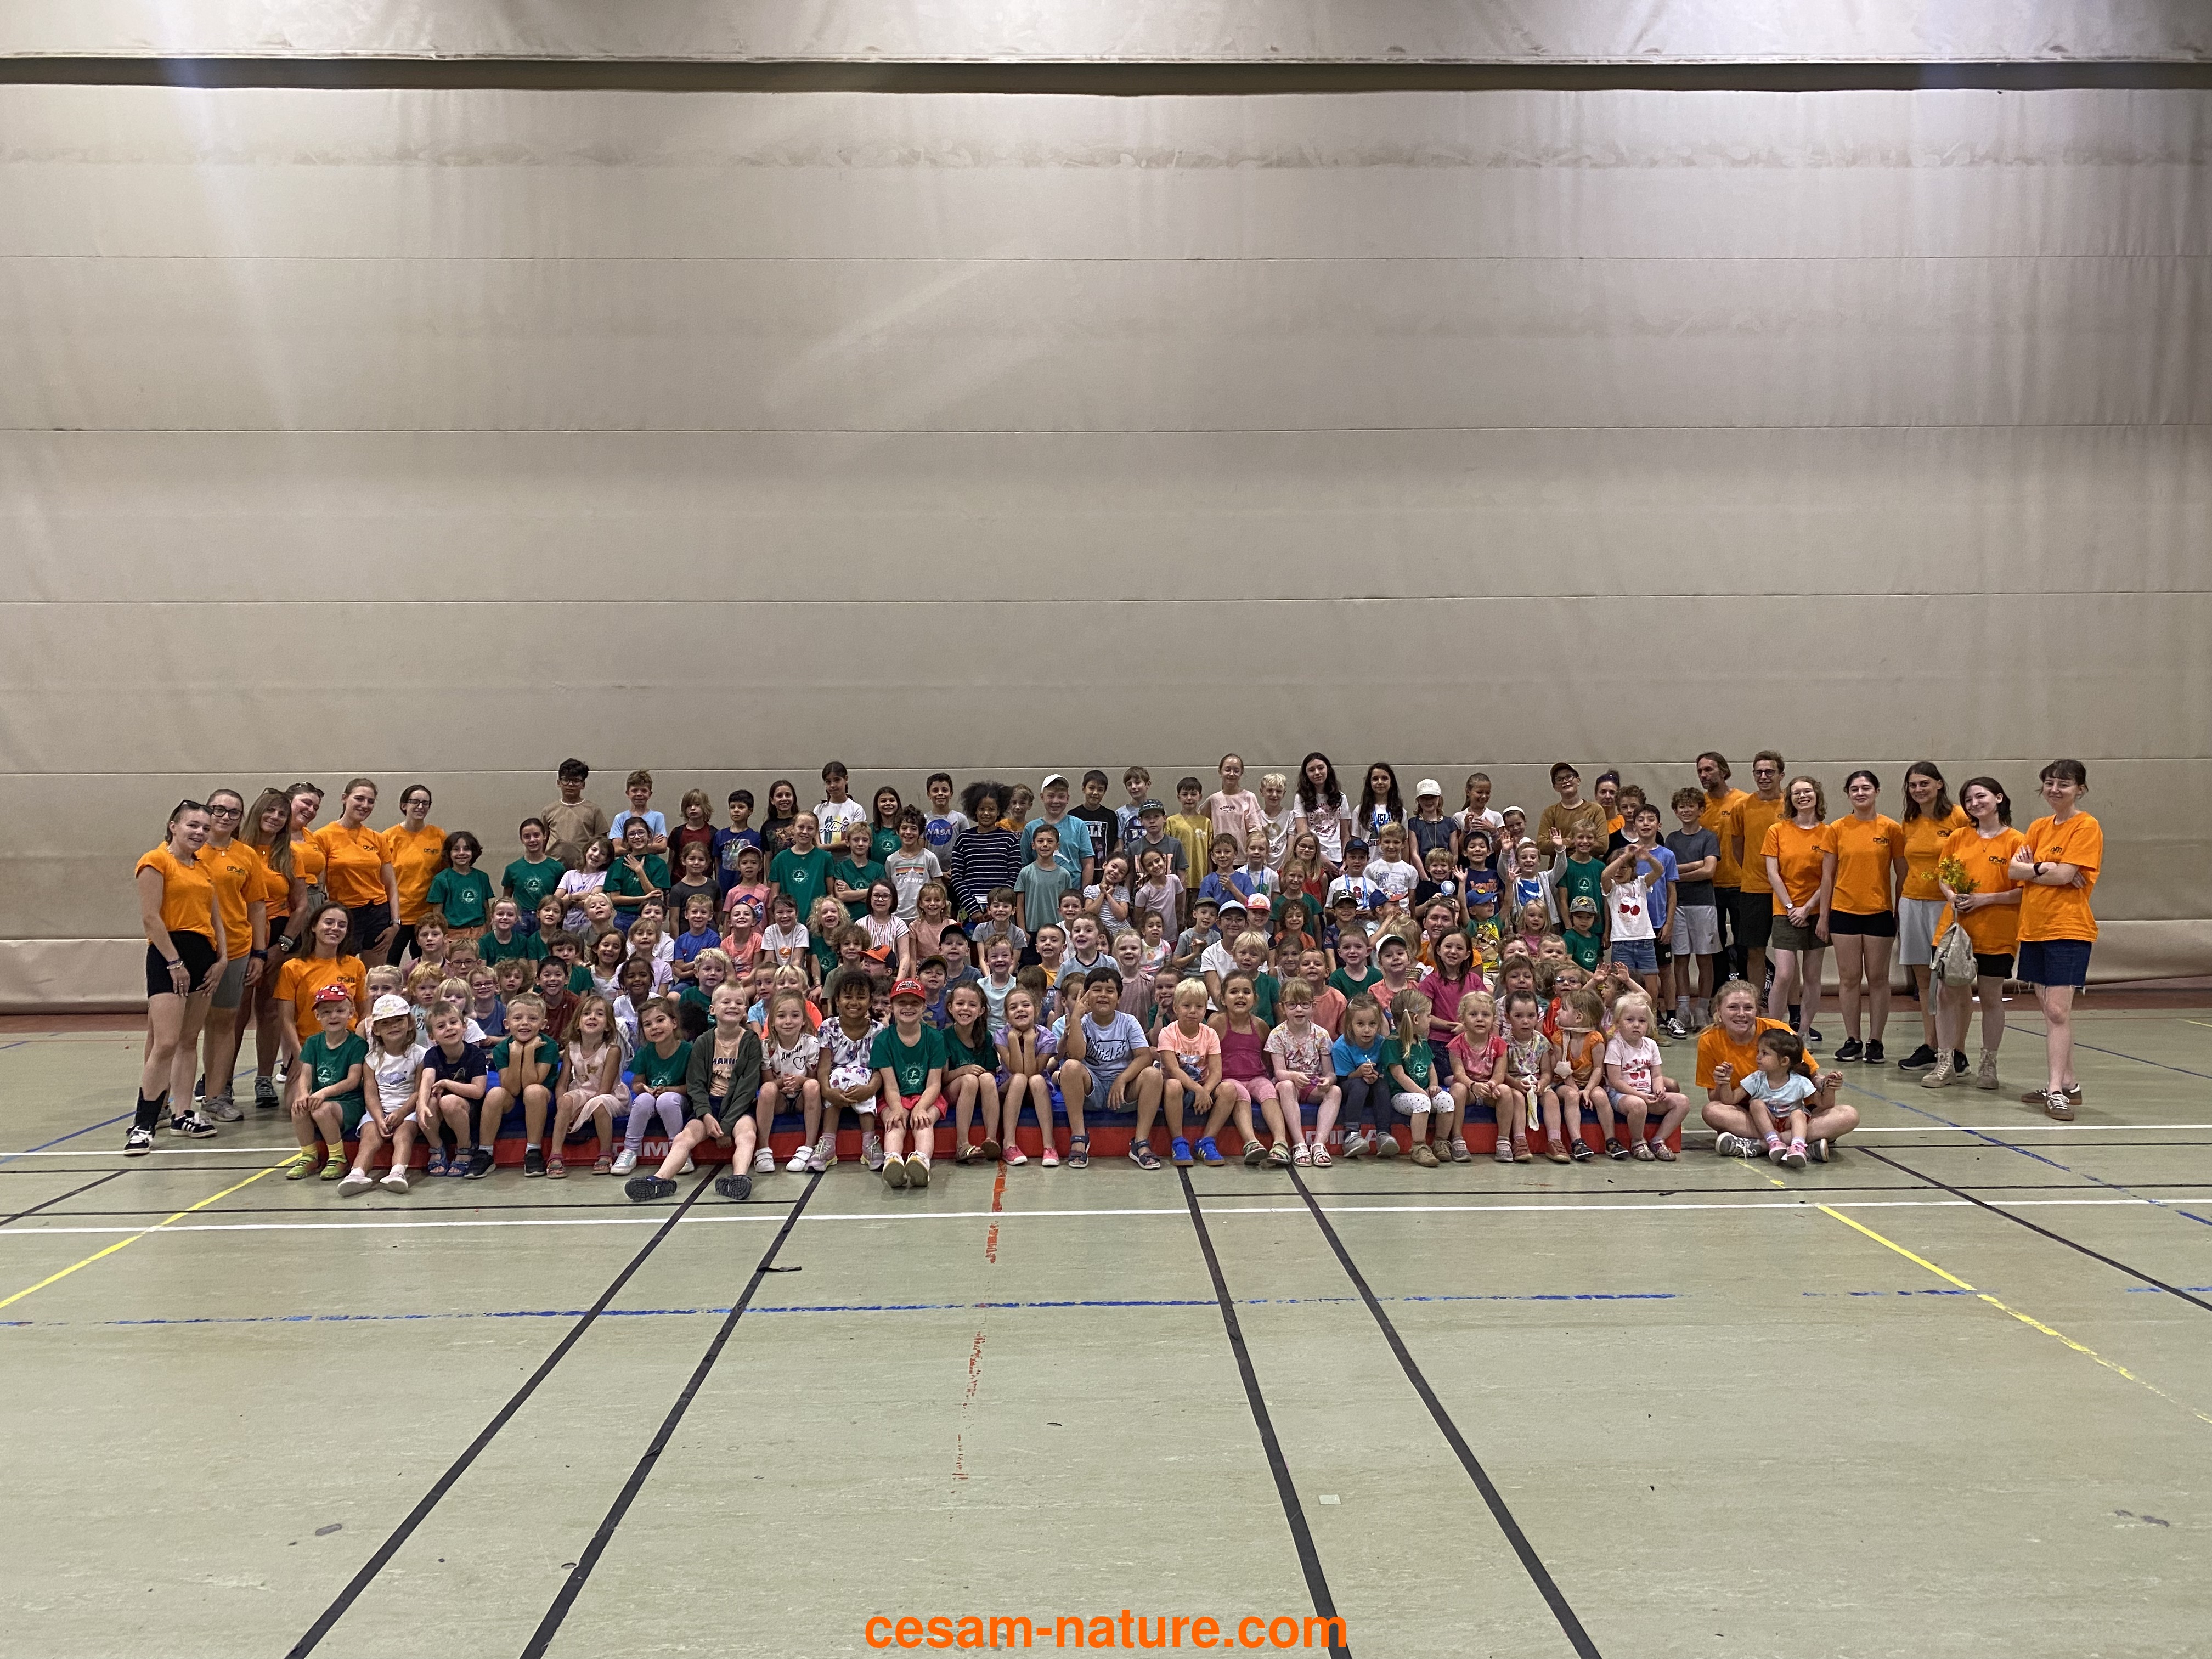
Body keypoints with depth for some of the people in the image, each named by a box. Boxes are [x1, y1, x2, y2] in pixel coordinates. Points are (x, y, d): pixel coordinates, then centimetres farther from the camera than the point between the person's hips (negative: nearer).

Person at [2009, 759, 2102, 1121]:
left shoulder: (2087, 827, -8)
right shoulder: (2039, 827, 13)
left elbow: (2064, 876, -17)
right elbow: (2013, 869, 3)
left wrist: (2030, 869, -3)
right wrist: (2044, 868, -13)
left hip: (2068, 930, -7)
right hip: (2033, 928, 7)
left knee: (2058, 1010, -12)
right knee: (2048, 1010, 11)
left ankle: (2057, 1091, -12)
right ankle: (2067, 1084, 19)